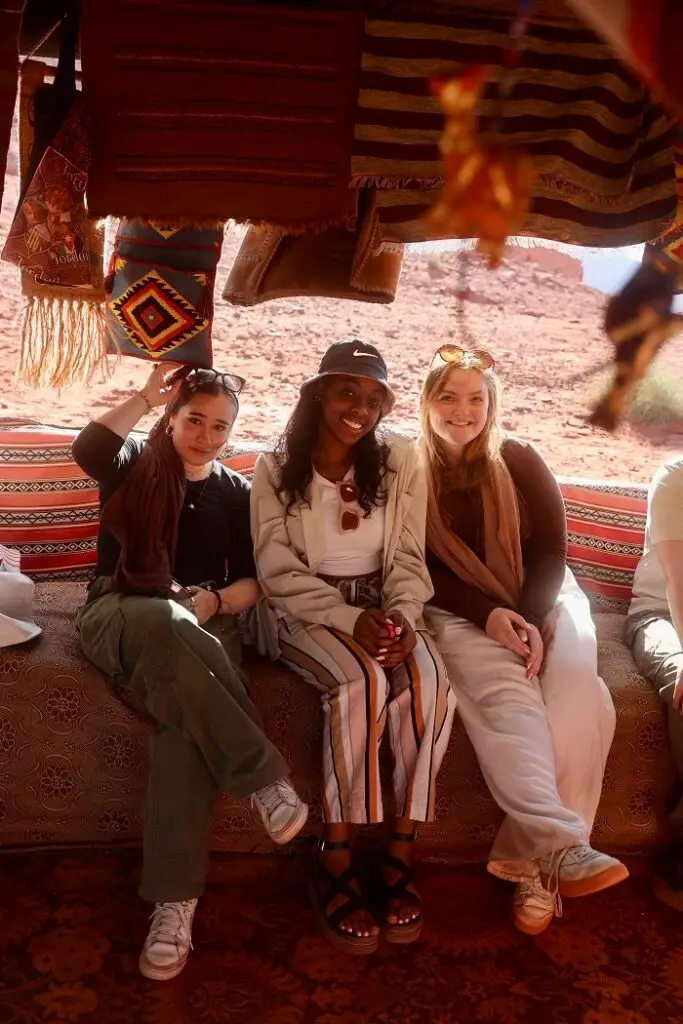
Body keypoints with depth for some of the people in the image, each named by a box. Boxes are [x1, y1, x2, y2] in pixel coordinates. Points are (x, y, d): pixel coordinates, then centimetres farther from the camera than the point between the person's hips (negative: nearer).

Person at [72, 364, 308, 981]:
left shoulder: (236, 493, 19)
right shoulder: (136, 463, 13)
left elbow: (254, 579, 10)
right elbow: (87, 450, -12)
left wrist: (214, 602, -10)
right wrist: (147, 397, -6)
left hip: (202, 627, 2)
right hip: (118, 616, -1)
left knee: (184, 712, -34)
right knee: (162, 618, -41)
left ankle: (175, 899, -37)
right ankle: (265, 777, -39)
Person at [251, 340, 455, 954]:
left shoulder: (400, 462, 5)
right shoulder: (277, 468, -2)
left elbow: (408, 559, 3)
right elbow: (279, 570, -7)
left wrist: (401, 617, -17)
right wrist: (349, 618, -20)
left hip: (383, 609, 3)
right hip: (308, 614, -2)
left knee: (431, 682, -29)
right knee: (363, 681, -33)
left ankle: (400, 856, -18)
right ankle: (336, 863, -21)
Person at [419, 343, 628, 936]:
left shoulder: (519, 462, 6)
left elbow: (552, 549, 2)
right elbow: (421, 570, -1)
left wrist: (531, 622, -15)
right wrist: (489, 615, -16)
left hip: (542, 598, 2)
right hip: (461, 611, -1)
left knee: (576, 697, -27)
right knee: (505, 696, -33)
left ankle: (535, 861, -28)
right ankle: (563, 847, -40)